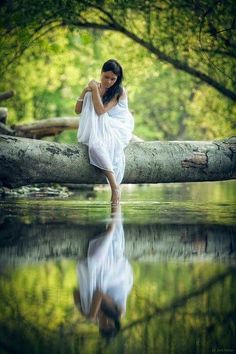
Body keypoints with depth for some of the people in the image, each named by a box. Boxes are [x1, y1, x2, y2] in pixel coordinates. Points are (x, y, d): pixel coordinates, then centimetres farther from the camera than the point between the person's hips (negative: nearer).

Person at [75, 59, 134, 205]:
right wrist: (85, 91, -8)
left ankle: (115, 187, -37)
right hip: (101, 128, 5)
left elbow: (101, 110, -20)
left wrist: (95, 90, -16)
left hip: (120, 128, -5)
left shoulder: (120, 91, -8)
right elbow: (78, 110, 5)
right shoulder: (94, 89, 7)